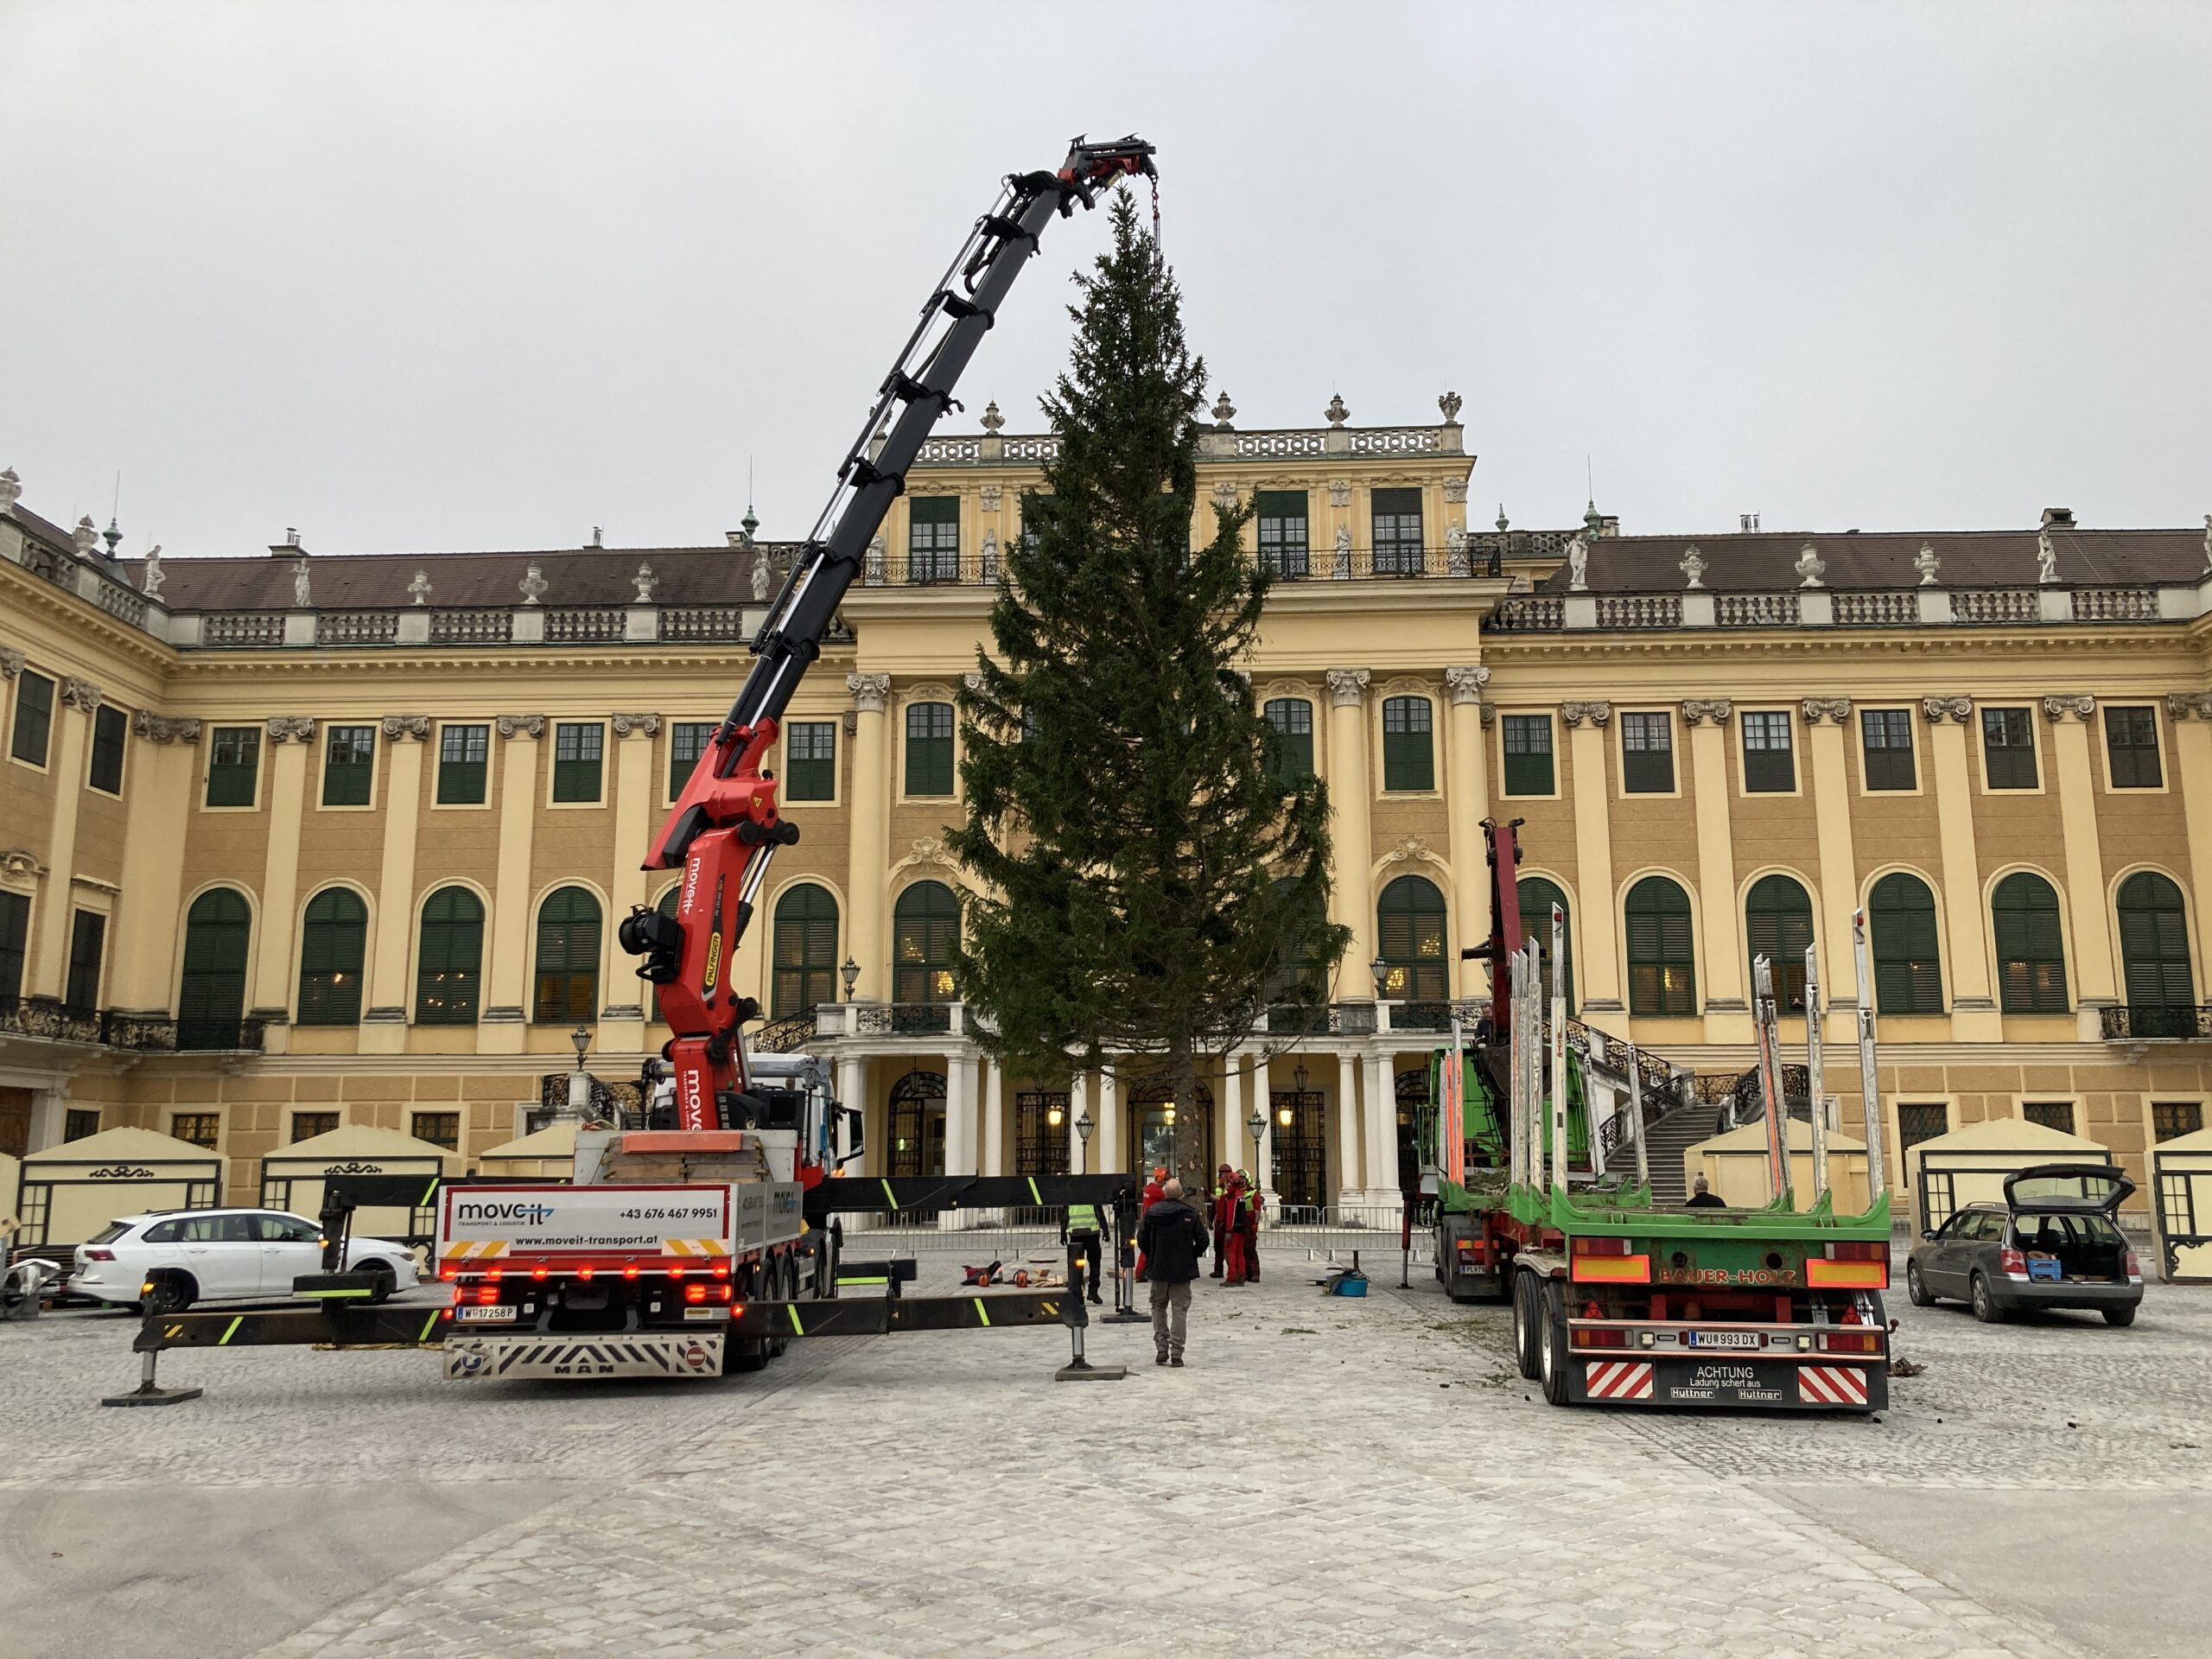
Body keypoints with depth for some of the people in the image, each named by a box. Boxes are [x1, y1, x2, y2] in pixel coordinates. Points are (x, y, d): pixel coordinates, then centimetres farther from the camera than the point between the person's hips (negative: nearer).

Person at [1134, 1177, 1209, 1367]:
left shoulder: (1151, 1212, -3)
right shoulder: (1190, 1214, -7)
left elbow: (1141, 1239, -1)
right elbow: (1202, 1240, -6)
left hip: (1159, 1268, 1)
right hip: (1183, 1270, -1)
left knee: (1158, 1307, 16)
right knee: (1180, 1309, 4)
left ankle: (1161, 1349, 10)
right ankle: (1176, 1353, 0)